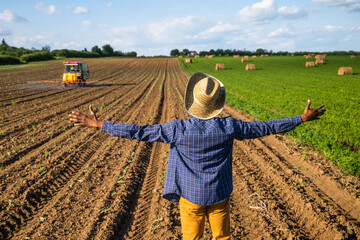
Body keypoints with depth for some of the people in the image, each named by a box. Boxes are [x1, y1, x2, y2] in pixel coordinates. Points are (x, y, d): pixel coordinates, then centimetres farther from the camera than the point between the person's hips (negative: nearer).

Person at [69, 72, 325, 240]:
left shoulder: (179, 129, -22)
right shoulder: (229, 127, -17)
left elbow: (139, 131, -19)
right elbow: (266, 127, -7)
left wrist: (99, 124, -10)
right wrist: (302, 118, 6)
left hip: (191, 196, -1)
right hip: (220, 195, 2)